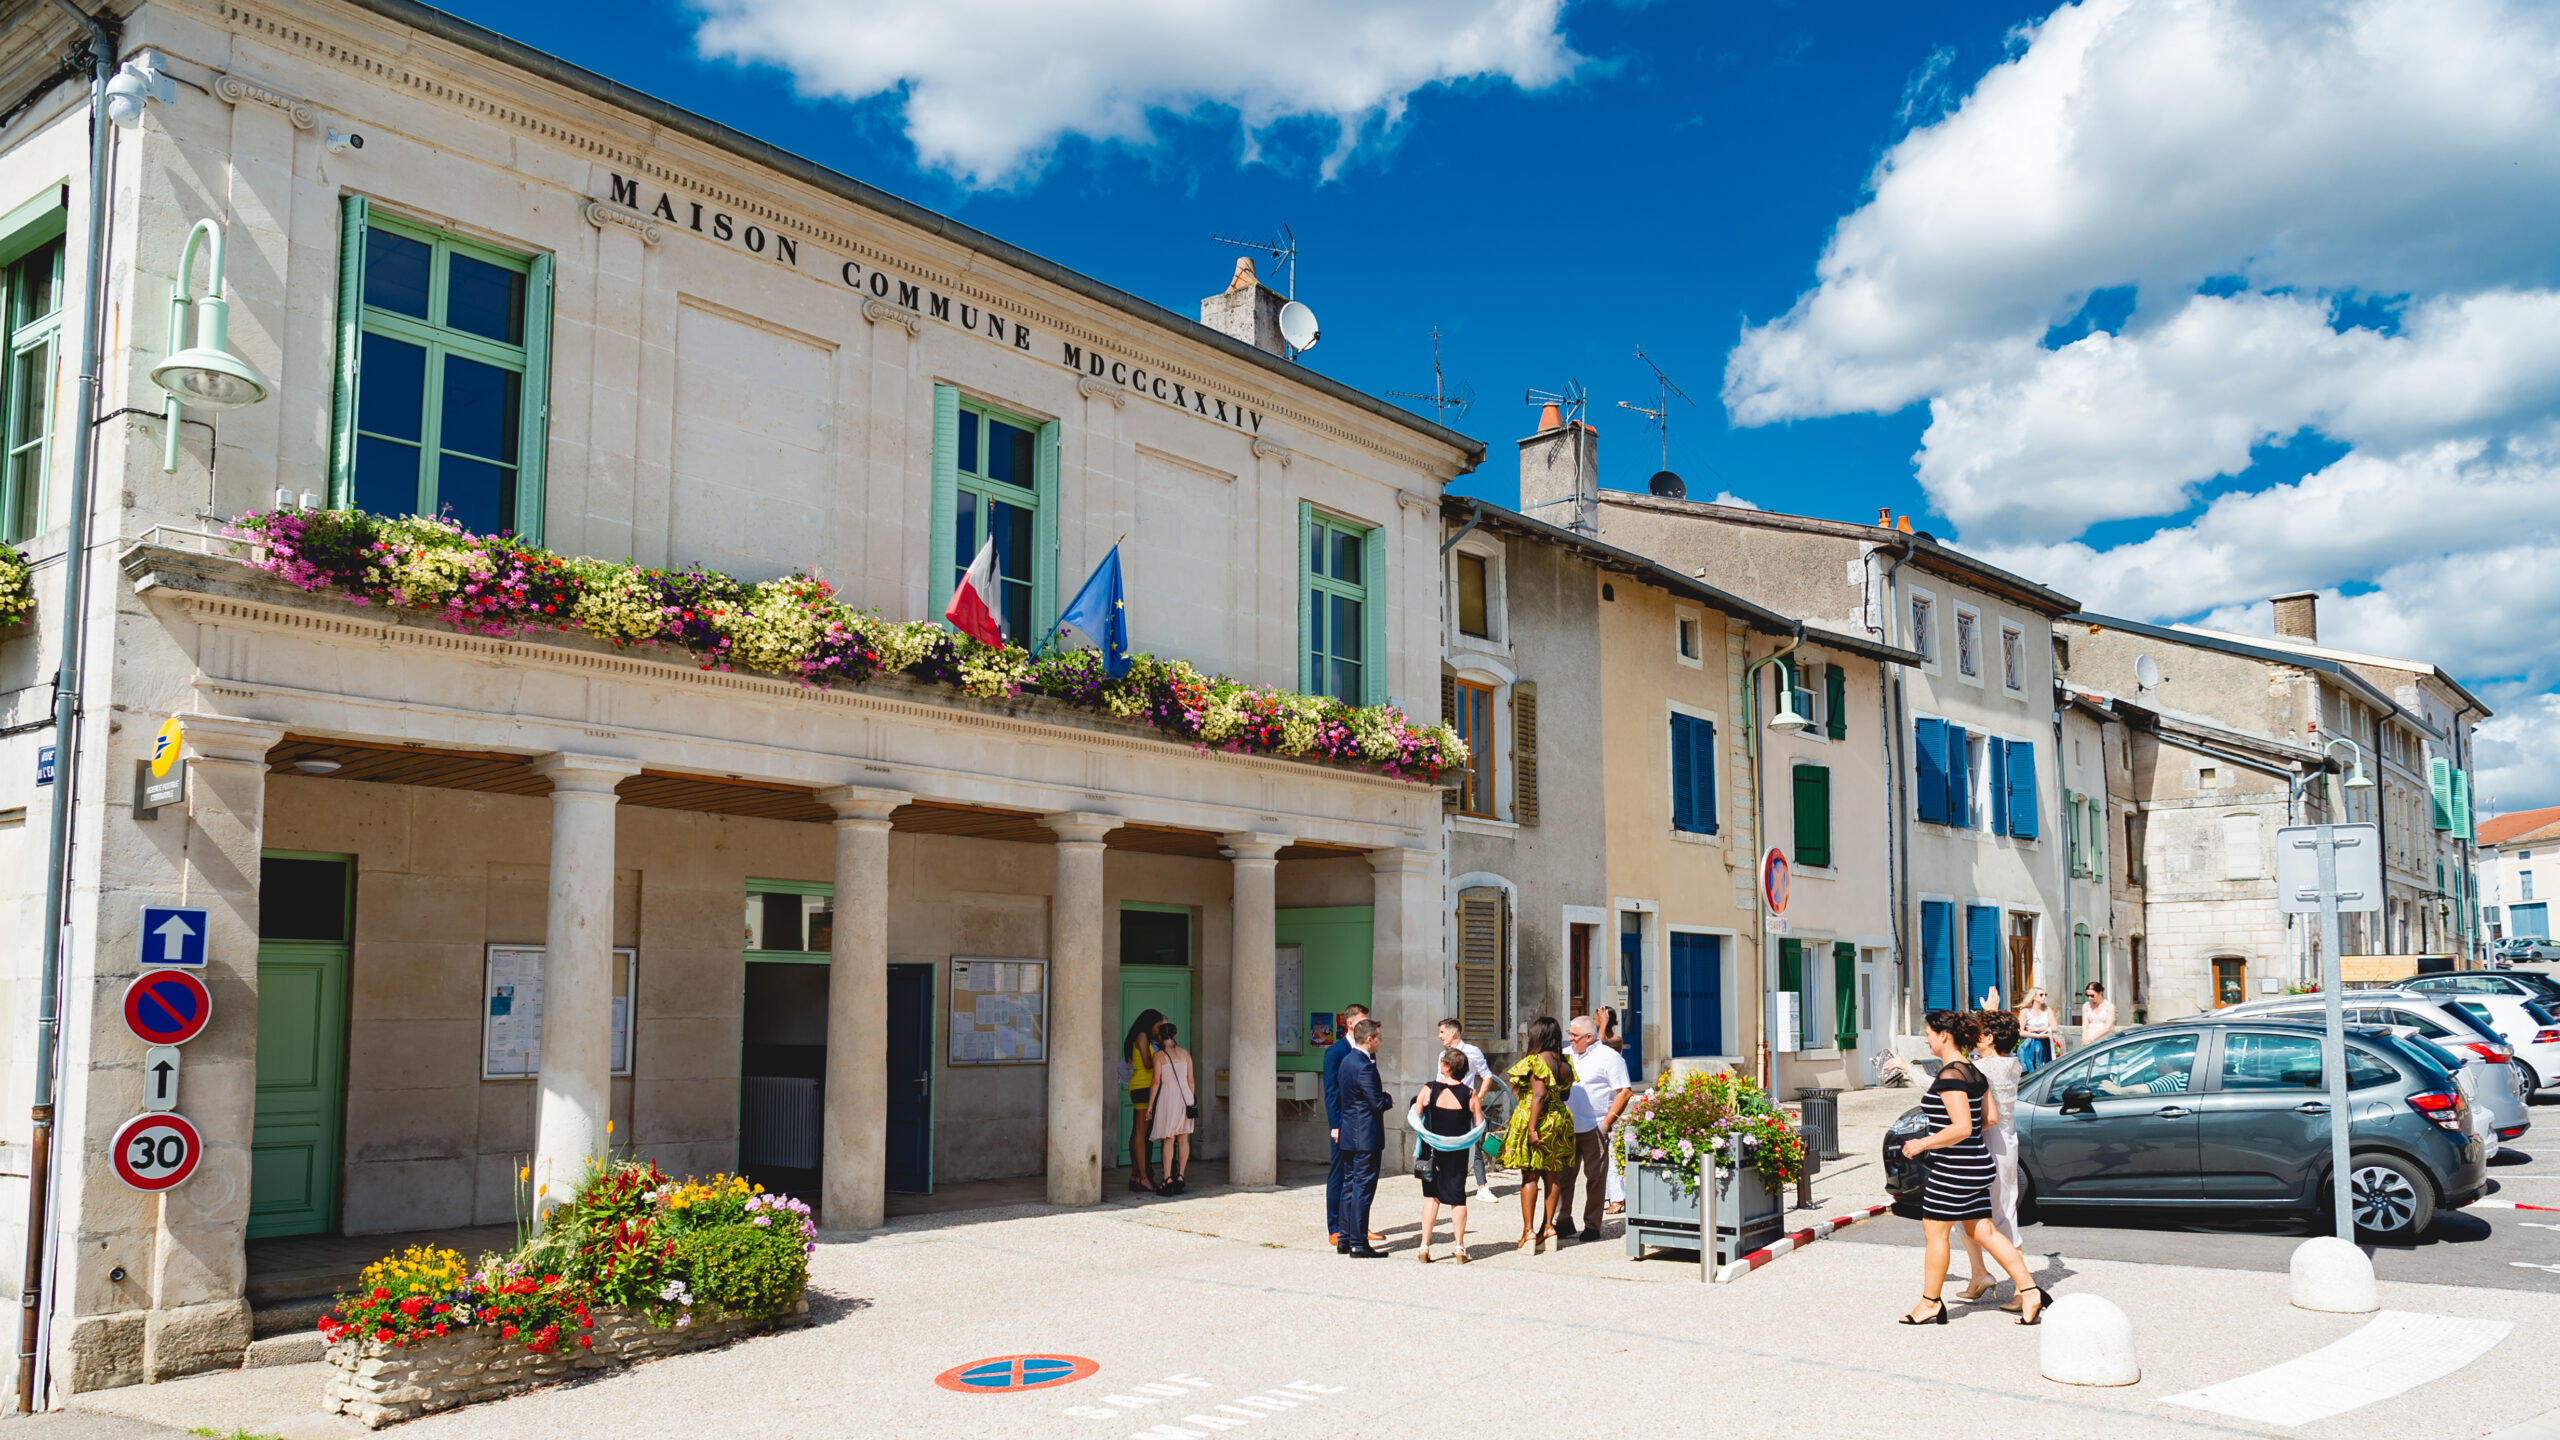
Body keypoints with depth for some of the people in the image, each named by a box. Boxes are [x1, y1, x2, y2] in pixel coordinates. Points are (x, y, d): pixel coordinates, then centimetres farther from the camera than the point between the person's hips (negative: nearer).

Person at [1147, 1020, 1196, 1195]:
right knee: (1183, 1139, 10)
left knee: (1168, 1140, -2)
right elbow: (1190, 1079, 7)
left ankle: (1167, 1179, -8)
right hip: (1185, 1096, 3)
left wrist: (1150, 1104, 0)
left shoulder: (1159, 1054, -2)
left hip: (1167, 1096, -3)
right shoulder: (1185, 1053, 8)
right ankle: (1180, 1176, 7)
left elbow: (1156, 1081, -5)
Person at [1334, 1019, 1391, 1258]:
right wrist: (1387, 1097, -1)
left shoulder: (1348, 1060, 9)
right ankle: (1358, 1244, -1)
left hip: (1349, 1134, 10)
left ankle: (1345, 1240, 20)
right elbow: (1378, 1105, -19)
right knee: (1363, 1187, -5)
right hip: (1365, 1136, -10)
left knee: (1349, 1186, 14)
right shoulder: (1364, 1067, -21)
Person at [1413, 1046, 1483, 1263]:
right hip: (1458, 1153, 0)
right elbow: (1479, 1126, -4)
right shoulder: (1471, 1095, -8)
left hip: (1432, 1150, 0)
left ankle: (1425, 1246, 6)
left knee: (1431, 1196, 10)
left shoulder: (1428, 1090, -8)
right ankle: (1459, 1247, 12)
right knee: (1458, 1199, 12)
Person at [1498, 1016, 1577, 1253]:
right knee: (1552, 1175, 12)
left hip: (1537, 1119, -7)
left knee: (1529, 1175, -2)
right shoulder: (1563, 1062, 8)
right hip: (1559, 1120, 7)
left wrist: (1532, 1128, -23)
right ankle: (1549, 1227, 16)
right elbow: (1563, 1093, 12)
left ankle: (1528, 1230, -3)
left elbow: (1539, 1095, -22)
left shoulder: (1536, 1061, -15)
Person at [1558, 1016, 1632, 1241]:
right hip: (1568, 1127, 6)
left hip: (1594, 1129, -6)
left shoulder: (1608, 1057, -6)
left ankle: (1592, 1226, 9)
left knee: (1594, 1177, 1)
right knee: (1563, 1175, 6)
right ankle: (1563, 1223, 13)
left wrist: (1607, 1121, -12)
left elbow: (1625, 1091, -9)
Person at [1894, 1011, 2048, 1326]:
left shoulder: (1950, 1076, -20)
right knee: (1983, 1231, 14)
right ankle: (2029, 1292, 11)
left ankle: (1931, 1304, 14)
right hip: (1976, 1163, 9)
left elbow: (1962, 1128, -25)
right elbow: (1990, 1119, 15)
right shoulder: (1974, 1072, 9)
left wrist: (1923, 1143, -16)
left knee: (1934, 1230, 4)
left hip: (1954, 1167, -9)